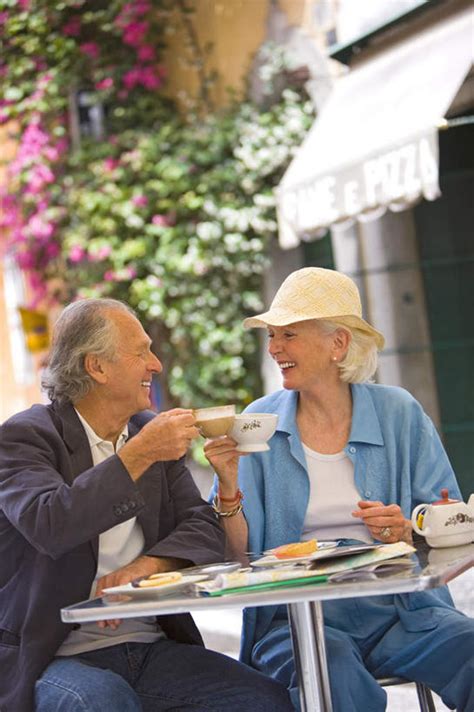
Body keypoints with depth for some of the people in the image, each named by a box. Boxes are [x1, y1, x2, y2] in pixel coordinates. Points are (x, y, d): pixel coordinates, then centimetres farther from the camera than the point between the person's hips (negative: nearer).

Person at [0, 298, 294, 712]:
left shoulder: (152, 432, 13)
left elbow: (205, 529, 5)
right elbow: (48, 525, -24)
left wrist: (146, 565, -15)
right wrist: (139, 454, -23)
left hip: (154, 648, 5)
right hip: (57, 658, -5)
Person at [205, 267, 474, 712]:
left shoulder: (399, 414, 8)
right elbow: (241, 555, 3)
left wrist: (408, 532, -12)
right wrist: (228, 488, -14)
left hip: (400, 608, 2)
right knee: (333, 671, -35)